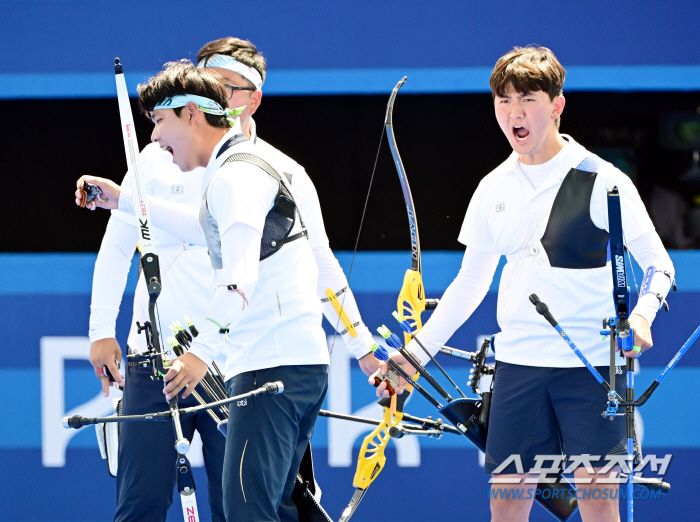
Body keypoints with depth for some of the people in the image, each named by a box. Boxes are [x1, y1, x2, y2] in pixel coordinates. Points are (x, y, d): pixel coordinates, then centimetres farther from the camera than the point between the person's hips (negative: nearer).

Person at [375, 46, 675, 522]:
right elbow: (469, 285, 20)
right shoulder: (494, 189, 10)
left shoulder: (602, 181, -5)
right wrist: (415, 353, 16)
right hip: (518, 364, 4)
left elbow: (659, 263, -2)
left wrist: (641, 313, -22)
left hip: (592, 363, -4)